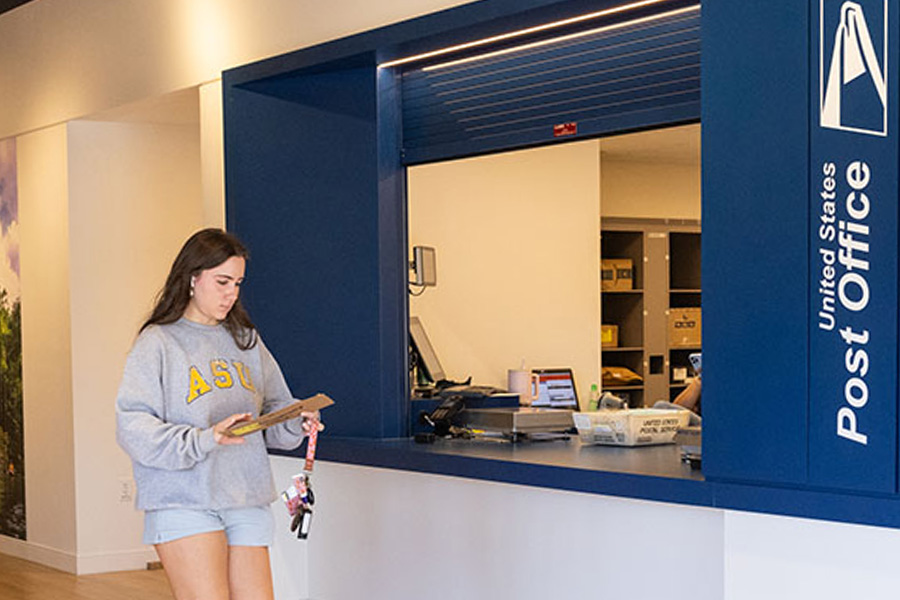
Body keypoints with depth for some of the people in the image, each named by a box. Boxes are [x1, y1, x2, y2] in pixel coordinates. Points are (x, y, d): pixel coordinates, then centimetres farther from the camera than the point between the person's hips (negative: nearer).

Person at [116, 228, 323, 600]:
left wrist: (296, 422, -4)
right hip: (182, 503, -5)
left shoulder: (246, 340, 15)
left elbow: (273, 407, 19)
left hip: (247, 504, 6)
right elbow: (133, 426, -12)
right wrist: (204, 439, -23)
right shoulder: (157, 343, -3)